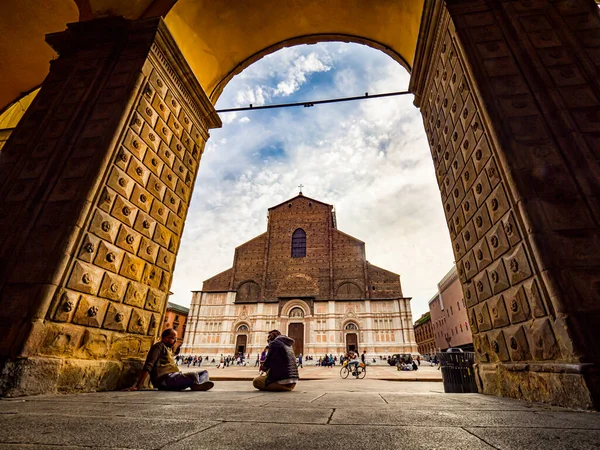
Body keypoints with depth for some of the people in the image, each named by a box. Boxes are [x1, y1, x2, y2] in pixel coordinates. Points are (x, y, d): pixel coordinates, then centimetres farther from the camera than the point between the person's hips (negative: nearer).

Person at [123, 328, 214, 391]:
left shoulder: (169, 349, 29)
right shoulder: (159, 346, 1)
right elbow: (147, 367, -10)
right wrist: (137, 387, -19)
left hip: (174, 377, 10)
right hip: (165, 379, -10)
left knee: (204, 372, 1)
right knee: (194, 375, -37)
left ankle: (199, 384, -30)